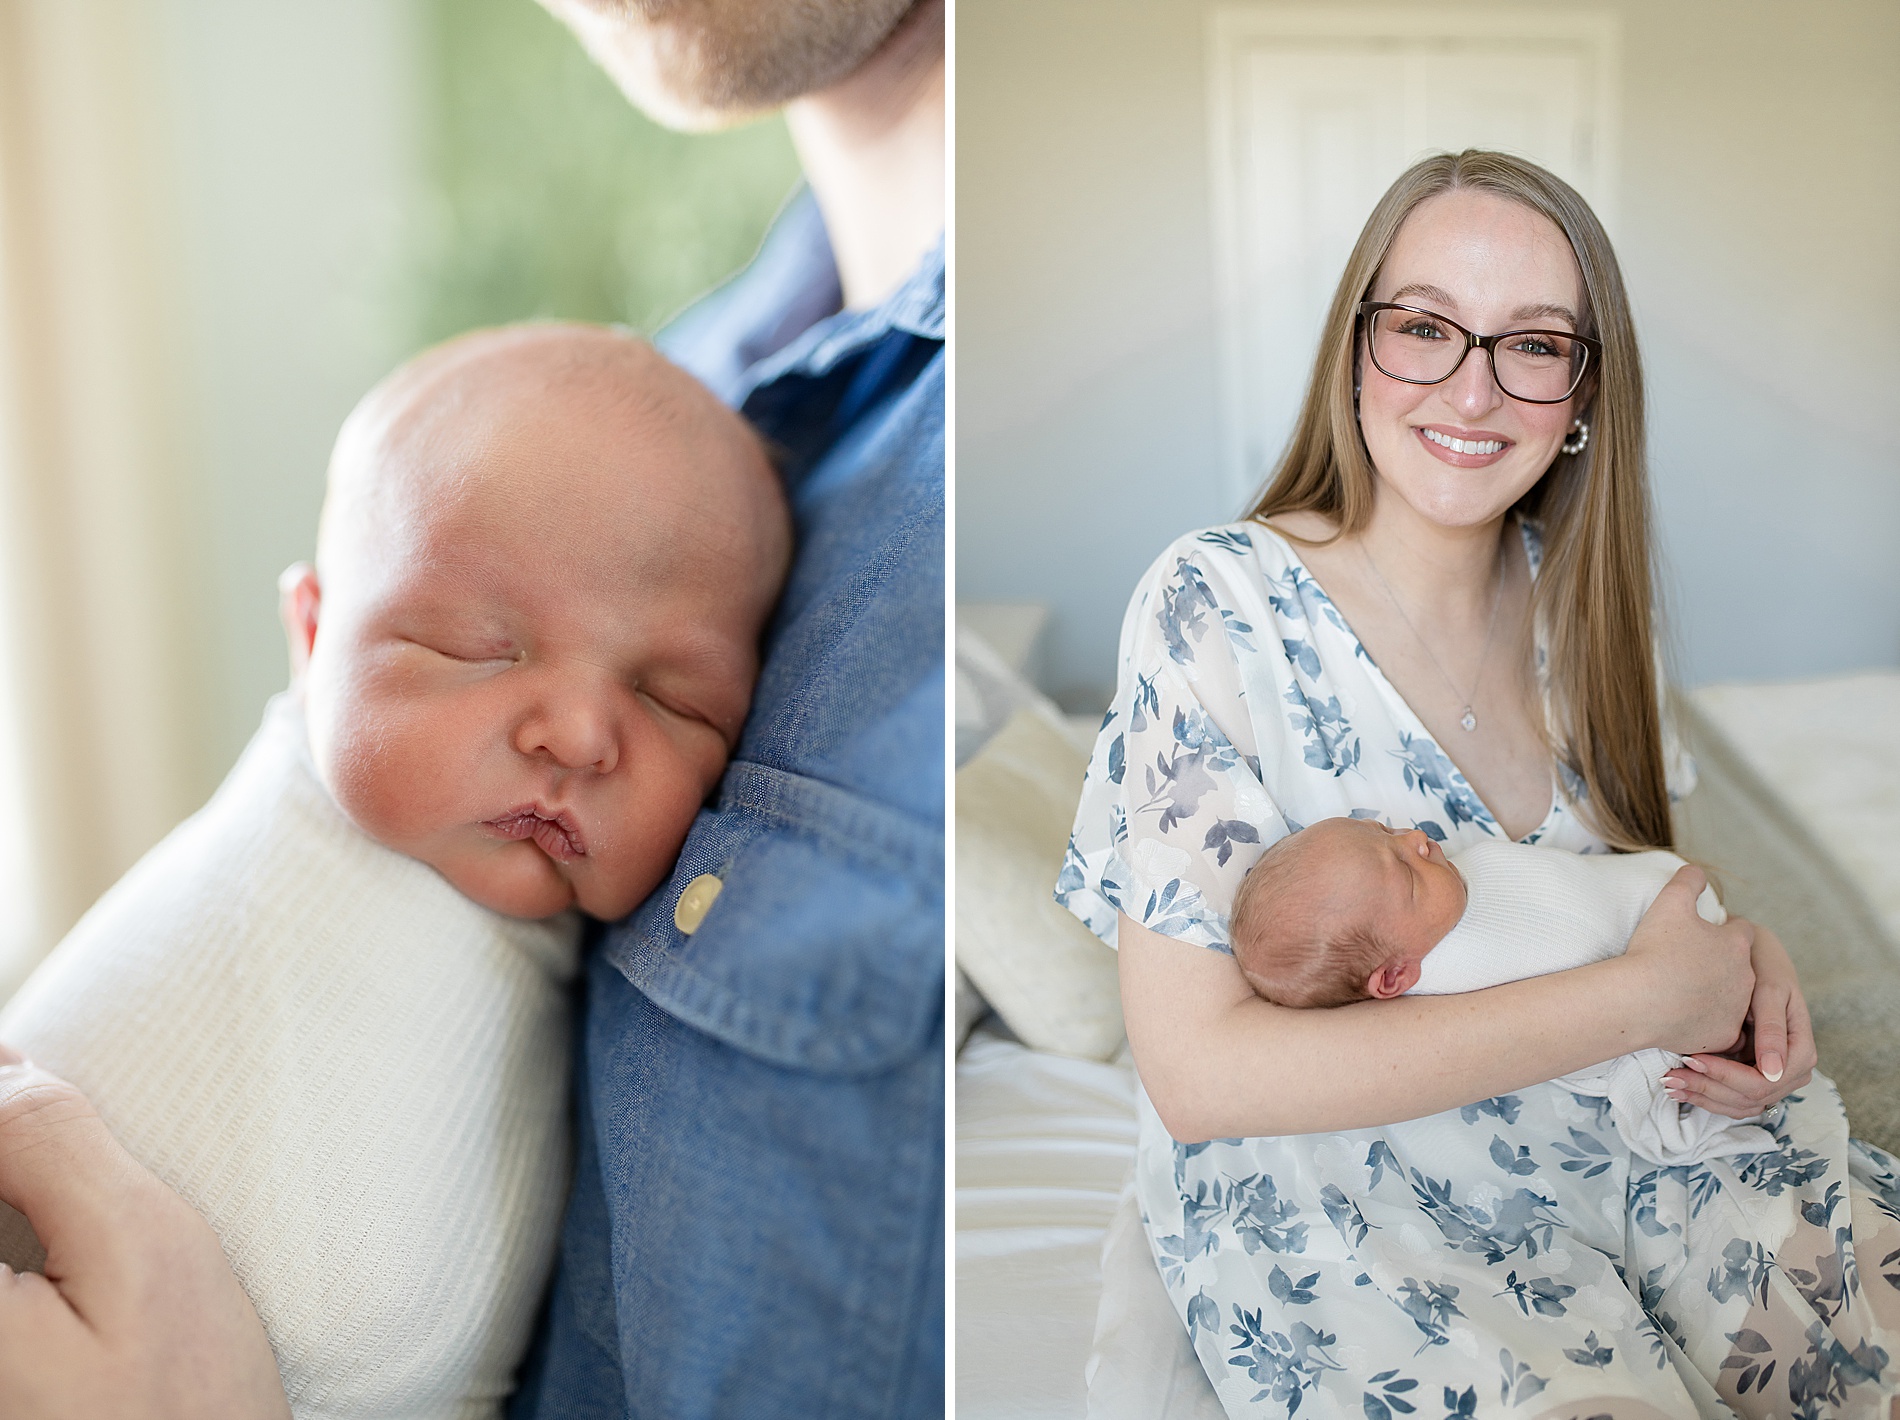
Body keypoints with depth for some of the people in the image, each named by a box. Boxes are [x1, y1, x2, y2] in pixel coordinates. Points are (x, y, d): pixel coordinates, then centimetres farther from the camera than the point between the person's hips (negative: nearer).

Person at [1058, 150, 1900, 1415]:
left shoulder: (1572, 595, 1)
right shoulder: (1217, 608, -17)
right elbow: (1196, 1072, -21)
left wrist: (1743, 955, -8)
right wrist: (1638, 1000, -22)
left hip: (1605, 1133, 6)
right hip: (1326, 1194, -5)